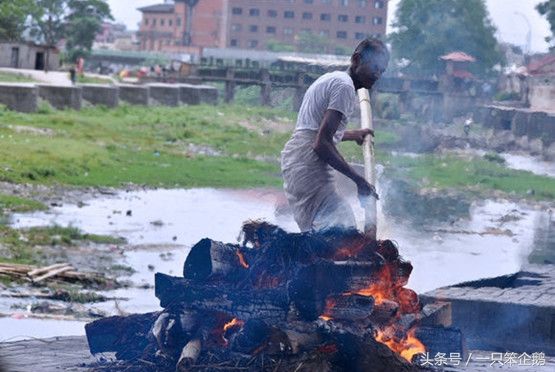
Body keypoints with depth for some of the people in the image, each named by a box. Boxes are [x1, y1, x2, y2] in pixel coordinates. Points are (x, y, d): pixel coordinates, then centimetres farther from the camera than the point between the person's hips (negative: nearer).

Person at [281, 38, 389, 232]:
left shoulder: (330, 78, 20)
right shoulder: (345, 86, -12)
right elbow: (321, 144, -20)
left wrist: (354, 135, 49)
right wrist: (358, 179, -15)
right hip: (309, 169, -11)